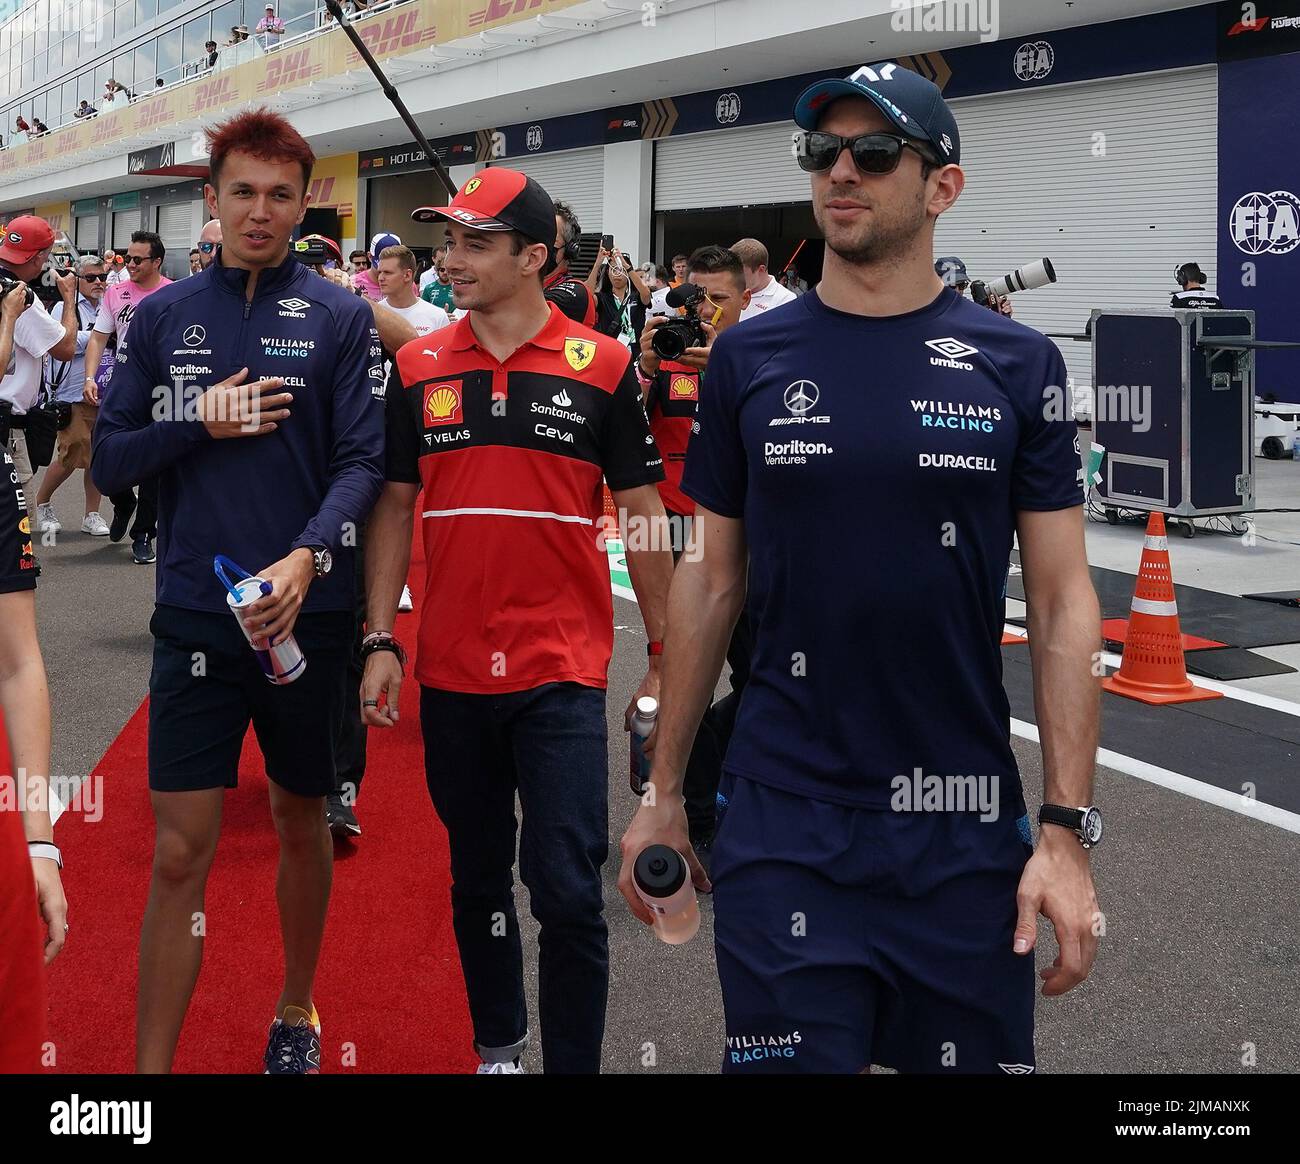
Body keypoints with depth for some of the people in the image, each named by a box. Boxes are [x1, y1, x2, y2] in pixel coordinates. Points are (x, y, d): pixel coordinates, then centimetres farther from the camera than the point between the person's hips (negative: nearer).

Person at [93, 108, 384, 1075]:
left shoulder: (341, 318, 0)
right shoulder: (163, 318, 6)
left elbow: (363, 462, -8)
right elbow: (110, 463, 5)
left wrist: (305, 559, -24)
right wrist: (200, 423, -11)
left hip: (307, 614, 0)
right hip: (196, 614, 1)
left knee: (301, 820, 16)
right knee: (181, 852, -1)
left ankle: (297, 1010, 38)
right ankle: (151, 1064, 9)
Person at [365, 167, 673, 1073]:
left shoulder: (602, 368, -3)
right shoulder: (418, 369, 4)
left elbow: (642, 512, 2)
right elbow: (395, 507, 9)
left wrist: (665, 654, 1)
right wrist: (381, 639, 2)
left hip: (563, 672, -3)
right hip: (452, 670, 3)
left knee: (568, 891, -5)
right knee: (478, 879, 16)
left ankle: (575, 1062, 11)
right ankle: (497, 1047, 34)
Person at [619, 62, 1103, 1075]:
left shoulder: (1018, 366, -1)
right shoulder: (750, 358, 2)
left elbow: (1063, 601, -1)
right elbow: (713, 581, 7)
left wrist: (1068, 829, -8)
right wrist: (665, 793, 6)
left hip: (967, 824, 0)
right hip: (782, 821, 0)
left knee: (974, 1051, 13)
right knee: (787, 1054, 4)